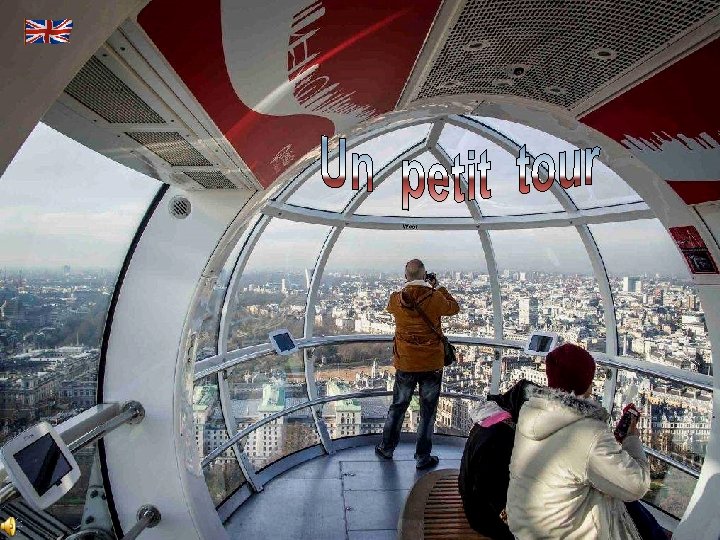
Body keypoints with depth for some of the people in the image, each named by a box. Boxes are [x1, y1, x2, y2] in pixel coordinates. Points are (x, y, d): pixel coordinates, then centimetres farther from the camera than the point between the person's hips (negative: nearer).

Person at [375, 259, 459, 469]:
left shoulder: (396, 299, -9)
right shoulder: (435, 298, -16)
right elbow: (454, 308, 4)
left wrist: (410, 285, 16)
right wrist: (438, 287, 11)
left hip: (405, 364, 2)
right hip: (432, 364, -2)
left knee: (398, 407, 19)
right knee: (428, 412, 11)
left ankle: (387, 448, 32)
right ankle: (423, 457, 21)